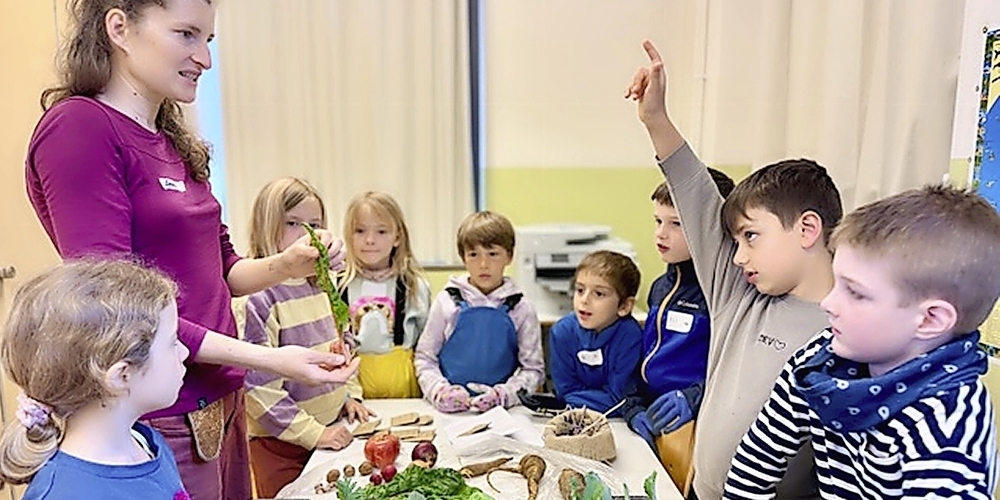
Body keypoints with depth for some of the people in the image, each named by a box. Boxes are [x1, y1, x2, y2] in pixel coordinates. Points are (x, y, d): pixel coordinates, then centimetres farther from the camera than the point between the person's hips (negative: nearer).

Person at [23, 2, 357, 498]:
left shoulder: (174, 142, 8)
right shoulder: (78, 126, -14)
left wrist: (285, 265, -7)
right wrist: (270, 359, -21)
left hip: (220, 405, 7)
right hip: (160, 420, -7)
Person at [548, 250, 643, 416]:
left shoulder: (630, 336, -20)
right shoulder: (562, 332, -12)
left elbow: (618, 399, -17)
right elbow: (567, 390, -6)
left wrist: (578, 399, -16)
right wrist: (598, 399, -19)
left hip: (621, 421, -4)